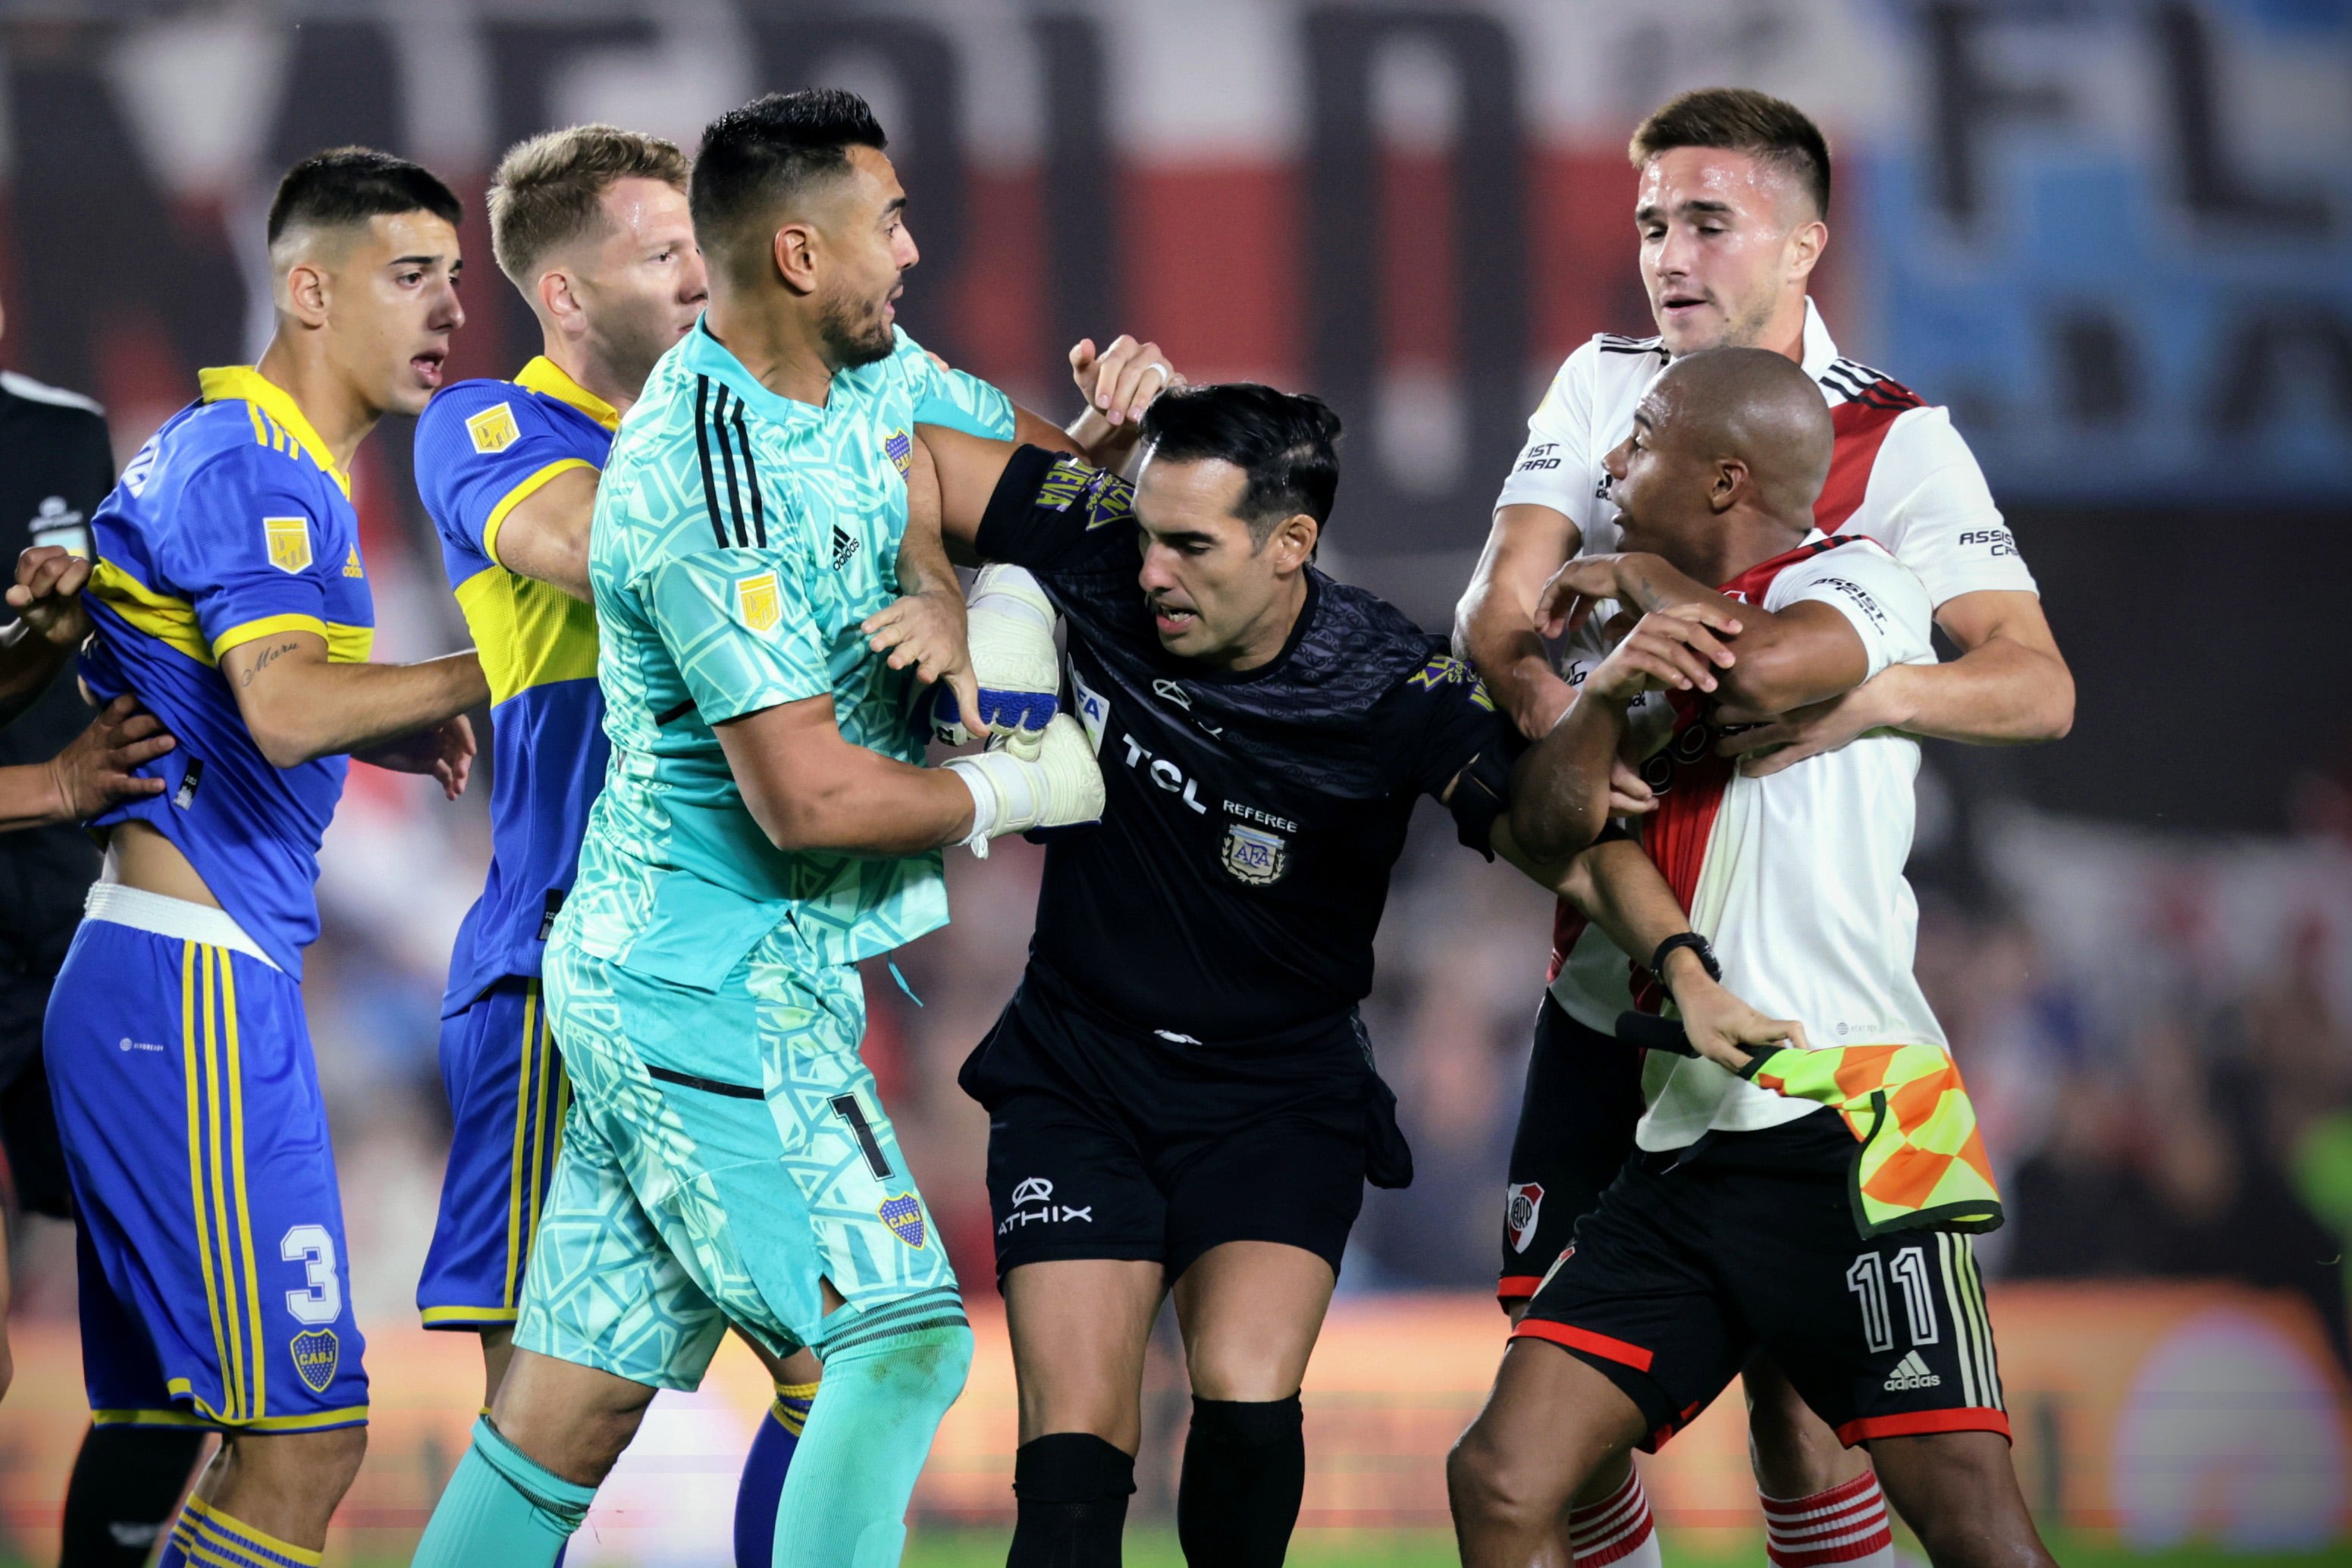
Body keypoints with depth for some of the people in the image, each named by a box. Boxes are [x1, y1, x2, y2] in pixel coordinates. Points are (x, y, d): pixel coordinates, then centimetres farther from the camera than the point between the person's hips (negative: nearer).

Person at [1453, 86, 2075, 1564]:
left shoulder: (1896, 443, -6)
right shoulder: (1605, 386, 6)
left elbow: (2039, 687, -17)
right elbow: (1495, 607, -3)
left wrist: (1867, 696, -37)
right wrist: (1542, 698, -27)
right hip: (1608, 979, 4)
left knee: (1797, 1374, -8)